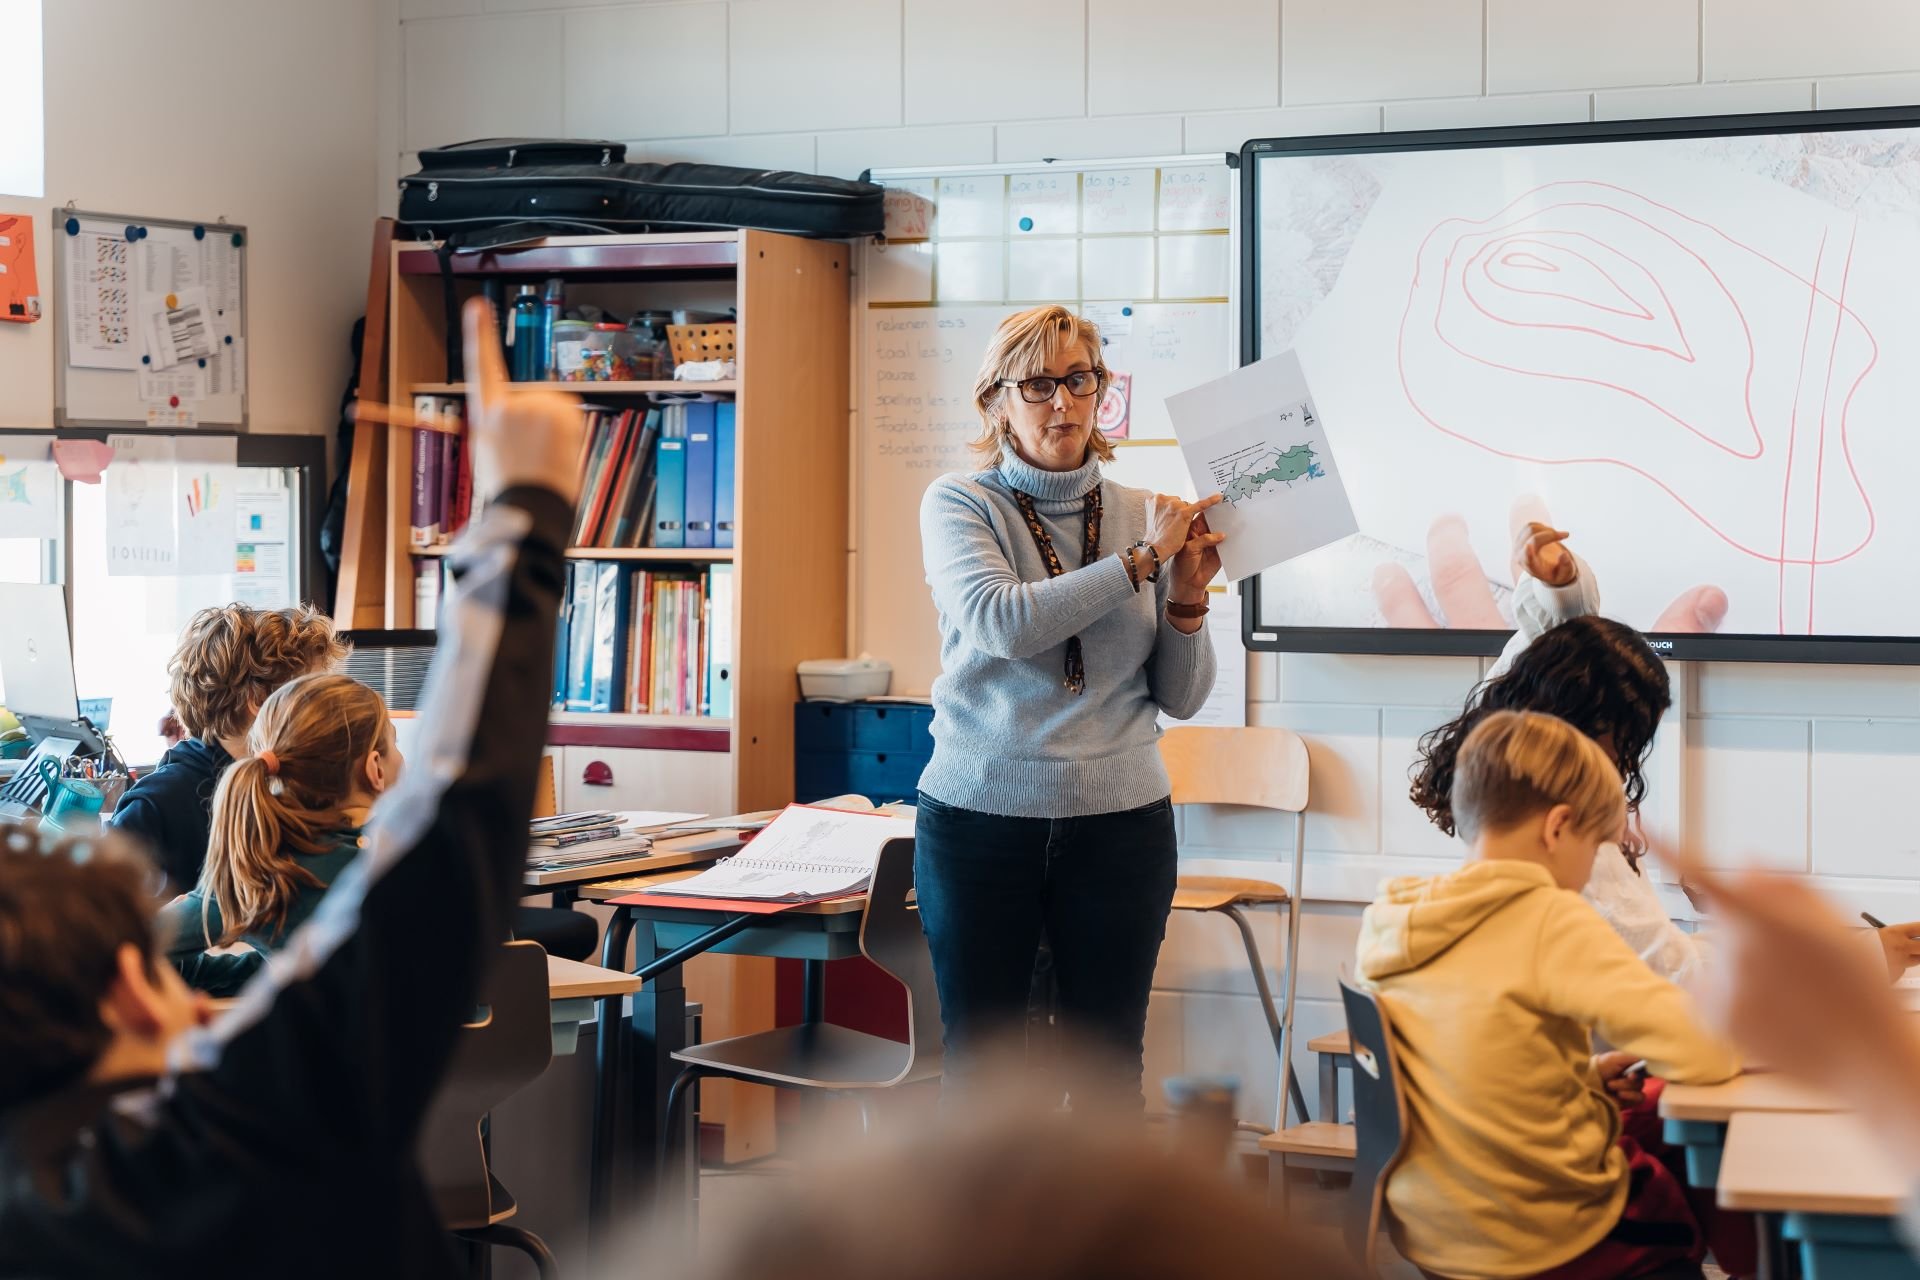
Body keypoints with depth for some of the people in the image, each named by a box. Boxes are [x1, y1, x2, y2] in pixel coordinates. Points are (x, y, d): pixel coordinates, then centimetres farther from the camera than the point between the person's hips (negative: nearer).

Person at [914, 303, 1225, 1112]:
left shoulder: (1148, 516, 6)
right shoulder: (958, 506, -1)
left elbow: (1182, 697, 7)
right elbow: (1000, 622, -21)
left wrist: (1187, 597, -10)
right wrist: (1142, 561, -18)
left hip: (1120, 820, 2)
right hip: (981, 812, -2)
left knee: (1110, 1066, 6)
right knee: (979, 1060, 7)